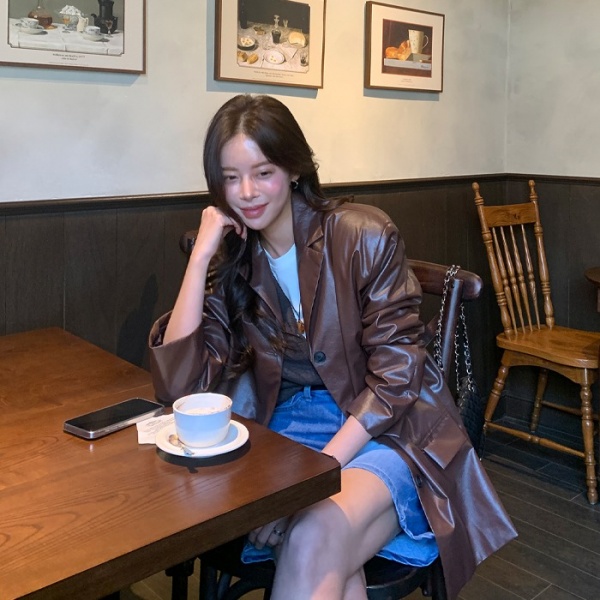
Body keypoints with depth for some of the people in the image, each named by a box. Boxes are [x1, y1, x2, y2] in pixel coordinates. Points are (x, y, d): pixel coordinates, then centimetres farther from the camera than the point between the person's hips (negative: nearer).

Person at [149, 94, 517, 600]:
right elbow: (179, 384, -10)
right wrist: (201, 255, -15)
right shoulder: (231, 264, 0)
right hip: (289, 431, 3)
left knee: (313, 545, -29)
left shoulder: (363, 237, -12)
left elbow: (395, 376, -13)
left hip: (385, 431, -2)